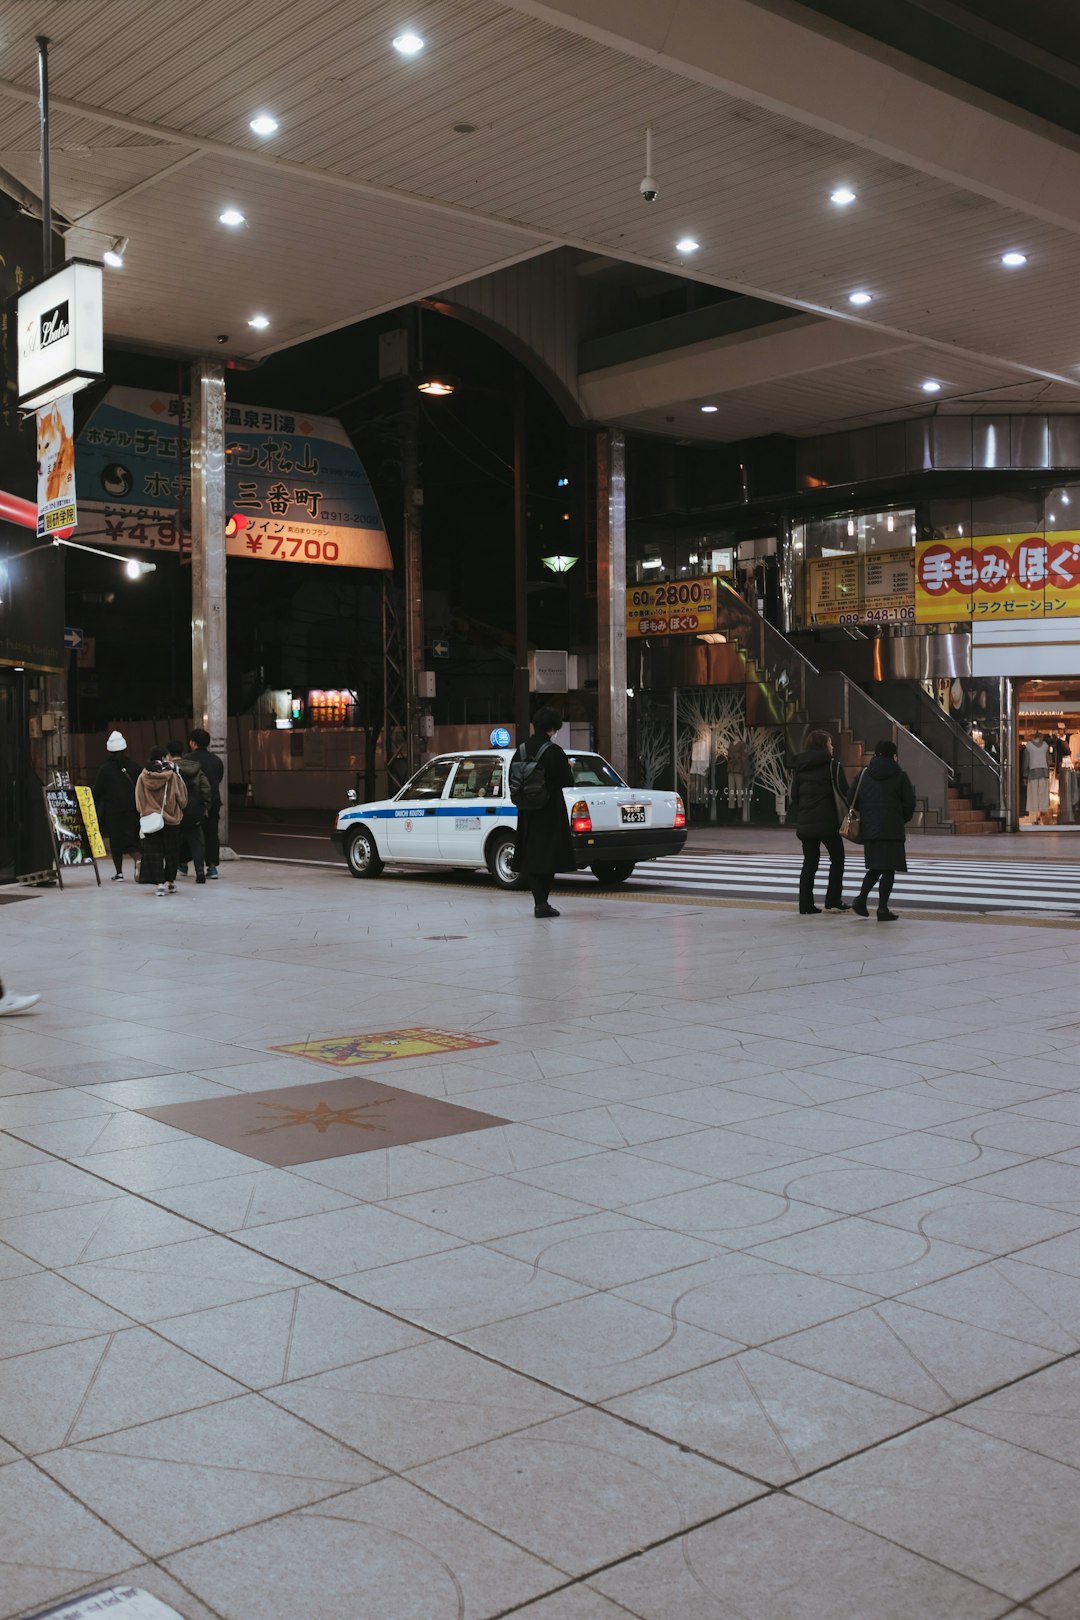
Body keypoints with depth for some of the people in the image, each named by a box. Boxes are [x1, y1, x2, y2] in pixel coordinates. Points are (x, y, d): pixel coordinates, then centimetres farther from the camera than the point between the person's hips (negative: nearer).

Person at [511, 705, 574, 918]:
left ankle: (539, 902, 2)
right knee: (549, 854, 3)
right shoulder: (555, 752, -14)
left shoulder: (522, 750, 1)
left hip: (528, 813, 4)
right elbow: (568, 783, -11)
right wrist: (567, 768, 7)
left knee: (531, 856, 9)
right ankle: (543, 902, 0)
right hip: (551, 812, -4)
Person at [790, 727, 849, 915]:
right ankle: (833, 900, 11)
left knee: (810, 862, 8)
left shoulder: (801, 766, 9)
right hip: (827, 821, -5)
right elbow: (844, 791, -8)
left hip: (805, 822, 5)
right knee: (837, 859, 12)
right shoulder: (832, 765, -6)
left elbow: (794, 795, 10)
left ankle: (806, 905, 3)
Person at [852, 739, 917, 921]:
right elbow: (909, 803, -3)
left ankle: (861, 899, -3)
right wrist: (903, 820, 15)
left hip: (869, 829, 4)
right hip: (892, 829, -4)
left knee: (875, 868, 15)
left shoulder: (865, 775, 8)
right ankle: (882, 908, -4)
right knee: (888, 870, 1)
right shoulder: (900, 776, -2)